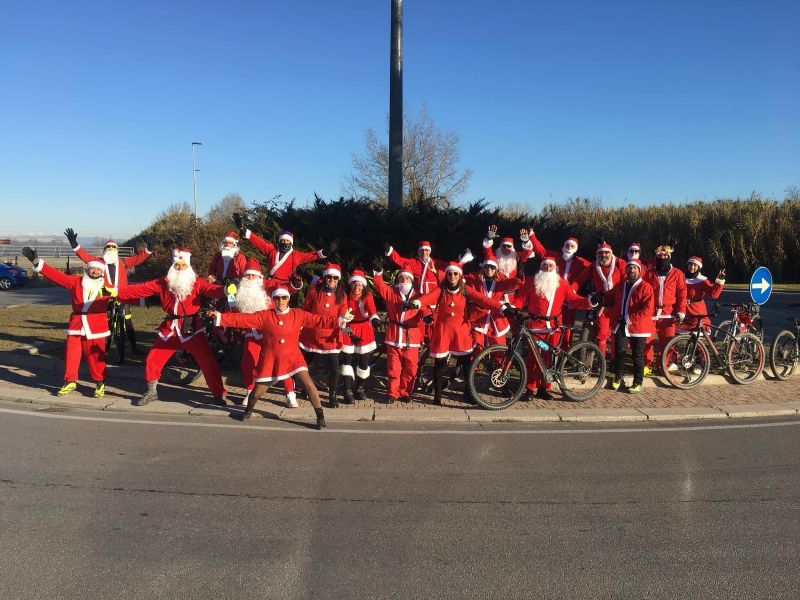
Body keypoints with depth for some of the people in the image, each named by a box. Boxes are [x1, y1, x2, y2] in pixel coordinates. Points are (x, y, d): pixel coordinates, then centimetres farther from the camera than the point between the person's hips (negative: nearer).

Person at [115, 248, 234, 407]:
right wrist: (117, 292, -10)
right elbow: (142, 288, -1)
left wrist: (225, 290, -46)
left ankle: (219, 395, 7)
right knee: (152, 360, 9)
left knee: (208, 362, -6)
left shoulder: (197, 282, -7)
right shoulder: (164, 282, 3)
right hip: (170, 329, 3)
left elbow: (212, 289, -24)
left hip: (191, 329, -3)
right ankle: (151, 392, 31)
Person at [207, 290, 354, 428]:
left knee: (308, 384, -16)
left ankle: (320, 415, 0)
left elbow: (319, 320, -8)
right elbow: (244, 319, -9)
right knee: (258, 391, 10)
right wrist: (220, 317, -18)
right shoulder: (264, 316, -4)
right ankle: (249, 410, 45)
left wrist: (340, 320, -19)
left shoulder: (298, 315, -3)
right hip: (270, 359, 0)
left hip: (292, 357, 0)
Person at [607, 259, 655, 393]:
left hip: (637, 325, -4)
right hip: (621, 324, 4)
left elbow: (648, 308, -14)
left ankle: (638, 382, 14)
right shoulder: (620, 286, 13)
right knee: (619, 351, -1)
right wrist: (617, 315, 7)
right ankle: (618, 376, 19)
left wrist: (631, 318, -16)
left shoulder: (645, 287, -5)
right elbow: (611, 300, 25)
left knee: (638, 355, 3)